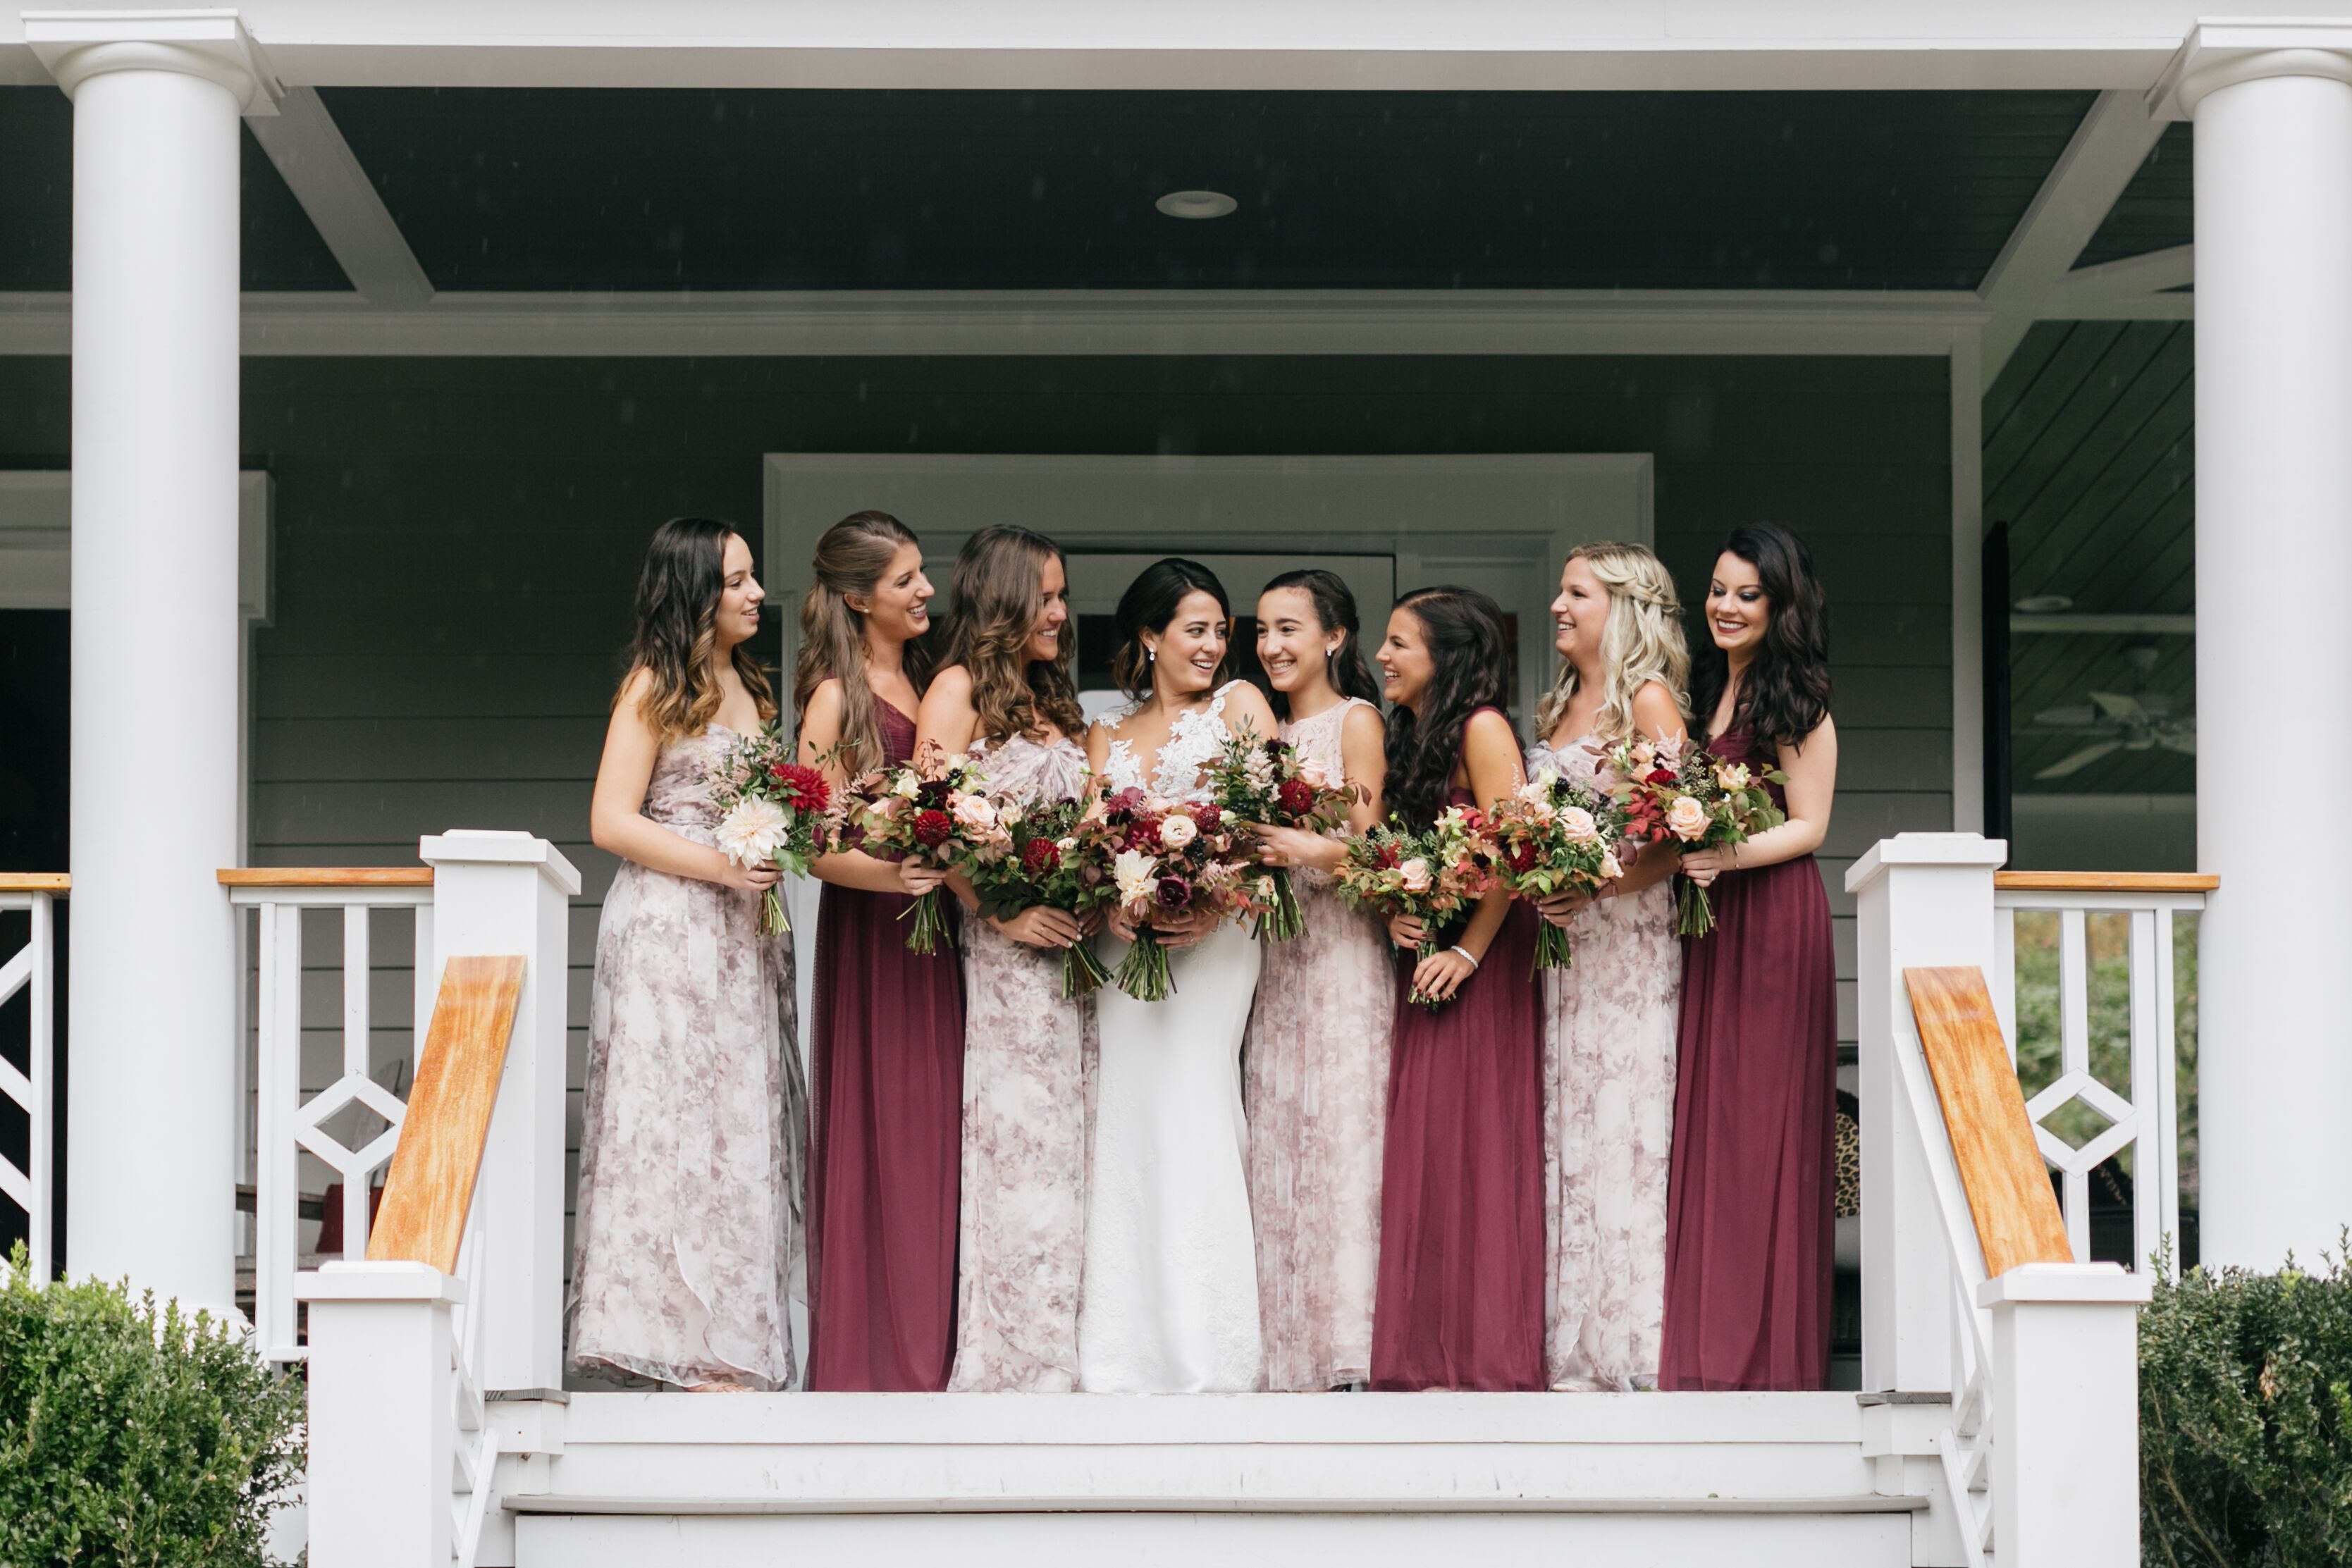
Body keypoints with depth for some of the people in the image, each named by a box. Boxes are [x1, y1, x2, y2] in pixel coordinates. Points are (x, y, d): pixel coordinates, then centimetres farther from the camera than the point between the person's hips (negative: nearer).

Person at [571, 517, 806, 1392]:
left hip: (742, 935, 8)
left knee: (742, 1127, 4)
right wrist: (717, 866, -18)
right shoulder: (656, 687, -3)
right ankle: (697, 1352, -8)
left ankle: (729, 1350, 5)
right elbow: (611, 822, -9)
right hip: (669, 930, -8)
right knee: (681, 1124, -8)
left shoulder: (750, 688, 19)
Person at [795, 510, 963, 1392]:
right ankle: (867, 1348, -1)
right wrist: (894, 874, -27)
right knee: (877, 1129, -6)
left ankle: (928, 1345, 9)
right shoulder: (838, 697, -6)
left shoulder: (927, 684, 15)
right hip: (869, 930, -7)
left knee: (935, 1128, 5)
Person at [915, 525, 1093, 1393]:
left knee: (1059, 1150, 4)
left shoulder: (1055, 702, 22)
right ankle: (1002, 1361, -7)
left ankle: (1050, 1359, 6)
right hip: (998, 955, -8)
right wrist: (1002, 913, -18)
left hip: (1064, 955, 8)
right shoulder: (960, 688, -2)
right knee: (1010, 1148, -9)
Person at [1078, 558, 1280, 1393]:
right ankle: (1130, 1354, 2)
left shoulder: (1238, 705, 8)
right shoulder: (1107, 738, 19)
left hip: (1213, 937, -4)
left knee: (1191, 1110, -12)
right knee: (1128, 1120, -1)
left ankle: (1209, 1350, -10)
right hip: (1128, 940, 4)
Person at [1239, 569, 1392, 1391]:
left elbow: (1367, 842, -10)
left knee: (1339, 1133, -9)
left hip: (1342, 947, -6)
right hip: (1273, 952, 6)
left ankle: (1348, 1344, -8)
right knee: (1275, 1144, 1)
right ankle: (1288, 1349, 3)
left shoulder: (1356, 720, 0)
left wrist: (1305, 849, -27)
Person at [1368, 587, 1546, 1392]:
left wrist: (1469, 951, -17)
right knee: (1423, 1140, 6)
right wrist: (1394, 918, 0)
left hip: (1478, 962, -8)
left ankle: (1483, 1349, -3)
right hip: (1426, 957, 8)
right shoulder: (1411, 733, 16)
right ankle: (1430, 1347, 10)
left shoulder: (1481, 728, -10)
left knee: (1471, 1137, -7)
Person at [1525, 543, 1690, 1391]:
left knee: (1624, 1118, -8)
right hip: (1560, 937, 7)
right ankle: (1574, 1343, 4)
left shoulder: (1649, 700, -4)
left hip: (1629, 934, -7)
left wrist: (1601, 885, -20)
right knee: (1565, 1122, 3)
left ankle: (1630, 1346, -5)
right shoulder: (1559, 706, 19)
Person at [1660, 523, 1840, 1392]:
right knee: (1704, 1116, 4)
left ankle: (1770, 1343, 1)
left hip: (1775, 917, -7)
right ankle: (1713, 1337, 7)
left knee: (1762, 1116, -5)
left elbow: (1809, 826, -10)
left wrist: (1726, 856, -22)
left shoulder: (1797, 701, -6)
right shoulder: (1705, 690, 16)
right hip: (1708, 918, 7)